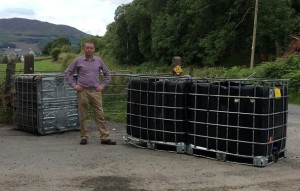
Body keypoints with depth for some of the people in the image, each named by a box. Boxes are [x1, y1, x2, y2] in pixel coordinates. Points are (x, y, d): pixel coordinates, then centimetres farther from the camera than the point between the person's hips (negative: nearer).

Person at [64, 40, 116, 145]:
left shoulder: (98, 60, 9)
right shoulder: (78, 61, 3)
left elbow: (107, 74, 19)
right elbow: (67, 73, 8)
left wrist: (103, 85, 8)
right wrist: (74, 85, 0)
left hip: (95, 91, 1)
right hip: (82, 91, -1)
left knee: (100, 115, -1)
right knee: (83, 116, 5)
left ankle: (104, 137, 1)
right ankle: (84, 137, 15)